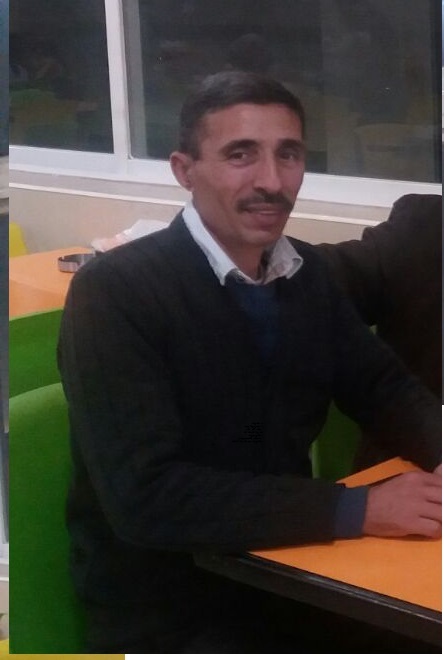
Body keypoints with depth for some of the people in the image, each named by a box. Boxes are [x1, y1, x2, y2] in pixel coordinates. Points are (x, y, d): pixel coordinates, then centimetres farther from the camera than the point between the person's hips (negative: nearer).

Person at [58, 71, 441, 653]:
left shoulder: (308, 273, 3)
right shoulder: (114, 292, -18)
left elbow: (385, 389, 11)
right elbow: (146, 495, -26)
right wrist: (359, 509, -29)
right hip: (165, 608, -6)